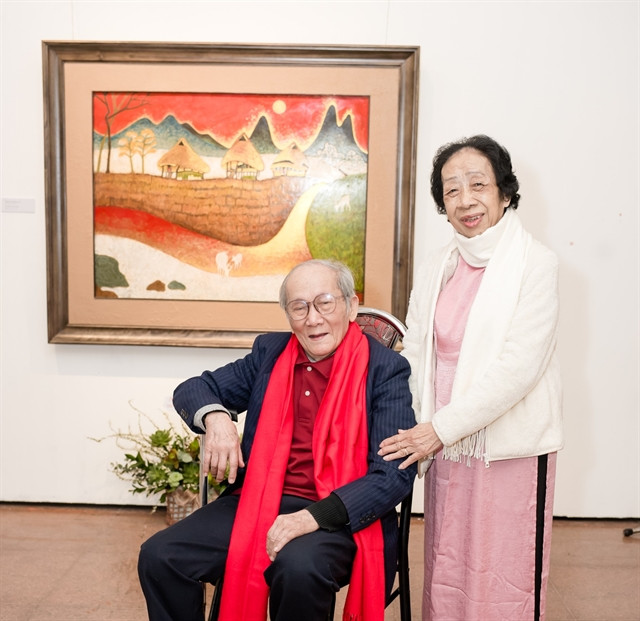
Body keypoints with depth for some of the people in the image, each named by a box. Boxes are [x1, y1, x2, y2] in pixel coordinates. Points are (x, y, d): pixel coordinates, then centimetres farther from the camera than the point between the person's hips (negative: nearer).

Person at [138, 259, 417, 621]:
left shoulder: (385, 369, -4)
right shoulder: (270, 353, 10)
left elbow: (396, 473, -11)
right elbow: (191, 390, 14)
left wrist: (314, 517, -23)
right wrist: (215, 417, -11)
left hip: (338, 517, -4)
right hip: (258, 502, 4)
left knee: (298, 568, -35)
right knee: (159, 557, -15)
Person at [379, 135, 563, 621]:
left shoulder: (535, 263, -9)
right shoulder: (435, 269, 8)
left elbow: (518, 366, -16)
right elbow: (415, 357, 9)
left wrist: (440, 428, -17)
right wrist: (410, 432, -3)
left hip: (511, 448, -4)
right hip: (445, 444, 5)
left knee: (503, 578, 6)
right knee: (446, 570, 15)